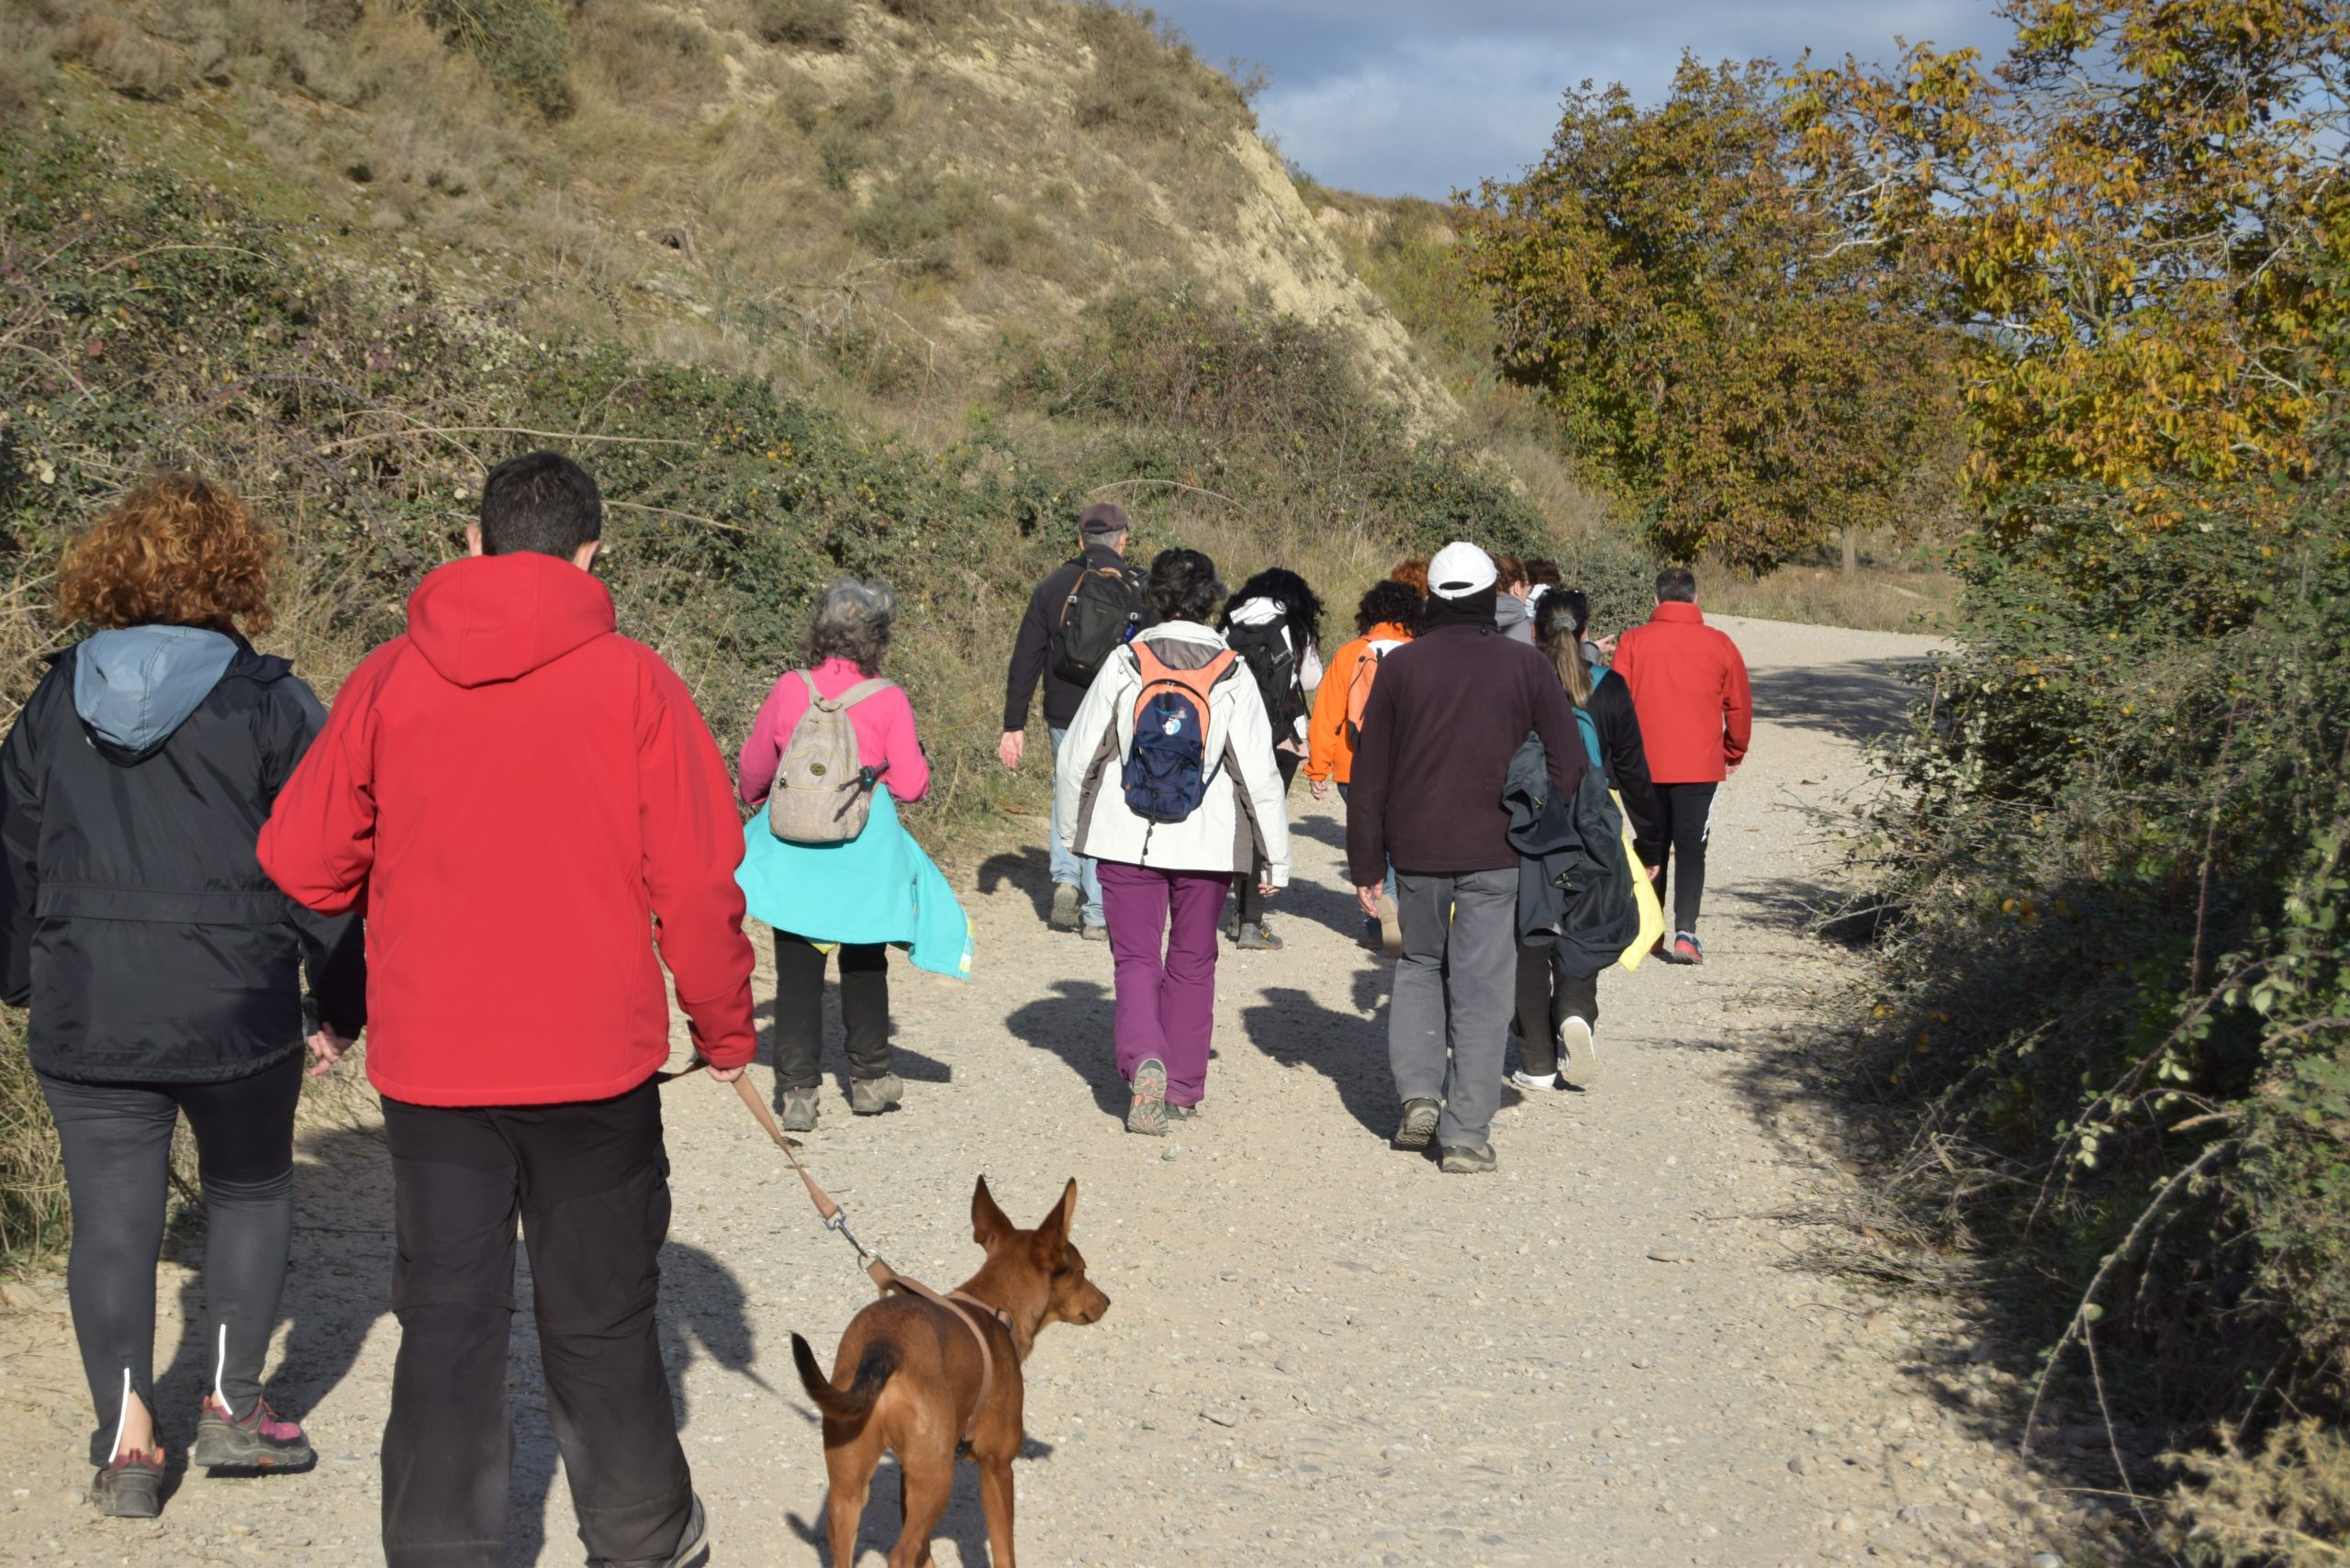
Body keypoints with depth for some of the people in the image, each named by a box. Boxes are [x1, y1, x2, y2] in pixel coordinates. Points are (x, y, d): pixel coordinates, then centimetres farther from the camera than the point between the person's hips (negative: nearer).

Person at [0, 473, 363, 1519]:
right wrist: (342, 1006, 4)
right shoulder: (270, 705, -7)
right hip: (236, 1011, -2)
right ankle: (231, 1406, 19)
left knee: (112, 1220, 7)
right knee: (250, 1191, 18)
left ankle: (125, 1442, 5)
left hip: (84, 1014, 2)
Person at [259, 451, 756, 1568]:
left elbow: (299, 859, 3)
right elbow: (697, 880, -7)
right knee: (599, 1316, 13)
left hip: (428, 1061, 1)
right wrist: (725, 1029, 6)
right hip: (593, 1057, -1)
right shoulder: (633, 682, -7)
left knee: (447, 1321, 9)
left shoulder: (387, 681, -1)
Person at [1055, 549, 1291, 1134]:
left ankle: (1144, 1061, -18)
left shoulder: (1126, 664, -6)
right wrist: (1276, 858, 1)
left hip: (1126, 840, 0)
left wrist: (1072, 832, 15)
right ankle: (1183, 1090, 21)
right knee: (1192, 963, 15)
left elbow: (1076, 757, 0)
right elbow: (1260, 774, -7)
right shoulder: (1232, 674, -7)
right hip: (1206, 845, 1)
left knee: (1136, 959, 7)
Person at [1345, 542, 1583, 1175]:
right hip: (1496, 855, -1)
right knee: (1481, 989, 3)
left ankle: (1419, 1093, 7)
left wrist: (1367, 864, 9)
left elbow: (1369, 774, 3)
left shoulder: (1400, 665, 3)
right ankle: (1466, 1133, 1)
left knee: (1419, 964, 21)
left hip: (1417, 850, 1)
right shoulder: (1526, 666, 1)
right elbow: (1569, 761, -2)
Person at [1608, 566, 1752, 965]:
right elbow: (1739, 706, 6)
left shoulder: (1633, 641, -2)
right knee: (1691, 847, 1)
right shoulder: (1719, 644, -1)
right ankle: (1685, 932, -13)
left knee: (1652, 845, 15)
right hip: (1700, 765, -1)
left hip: (1645, 764, 1)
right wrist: (1735, 752, 22)